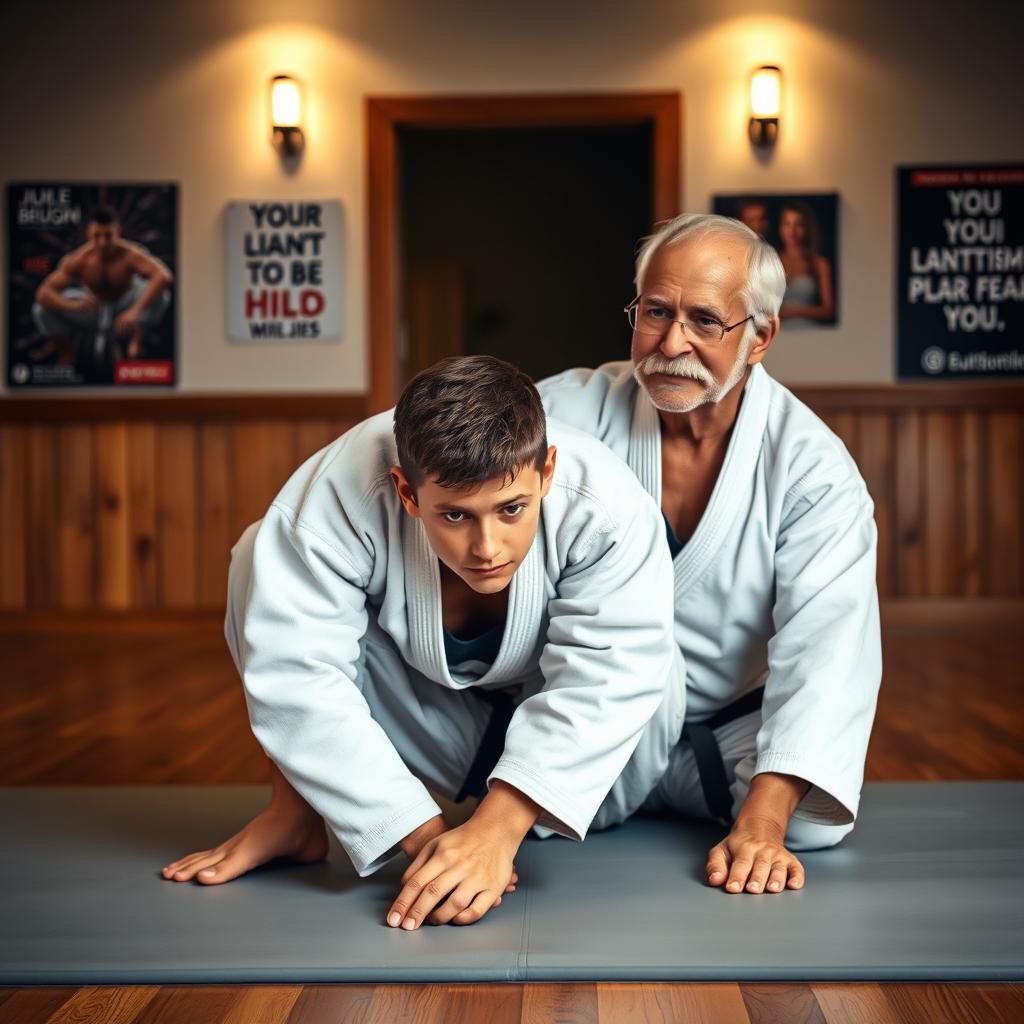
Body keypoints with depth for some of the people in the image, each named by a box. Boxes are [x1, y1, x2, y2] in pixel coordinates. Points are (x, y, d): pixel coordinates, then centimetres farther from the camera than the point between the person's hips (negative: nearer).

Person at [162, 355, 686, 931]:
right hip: (419, 717, 0)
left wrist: (496, 830, -48)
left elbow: (603, 680, -37)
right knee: (263, 557, -22)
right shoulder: (340, 495, -34)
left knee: (653, 677, -34)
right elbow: (295, 675, -36)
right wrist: (423, 833, -40)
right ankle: (295, 809, -9)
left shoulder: (607, 503, -33)